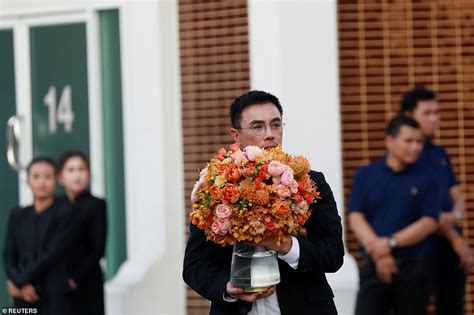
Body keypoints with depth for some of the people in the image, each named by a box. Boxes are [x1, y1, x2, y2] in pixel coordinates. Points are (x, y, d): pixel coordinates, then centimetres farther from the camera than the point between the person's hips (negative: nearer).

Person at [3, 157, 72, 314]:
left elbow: (53, 253, -9)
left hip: (56, 297, -4)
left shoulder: (64, 214, -1)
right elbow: (9, 255, 9)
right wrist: (21, 284, -8)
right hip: (25, 297, 4)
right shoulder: (17, 216, 13)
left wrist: (20, 281, -9)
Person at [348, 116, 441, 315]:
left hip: (414, 267, 0)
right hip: (375, 266, 0)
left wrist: (391, 243, -14)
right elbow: (356, 218, -1)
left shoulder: (424, 178, 5)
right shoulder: (365, 175, 7)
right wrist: (378, 253, -14)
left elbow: (429, 222, -4)